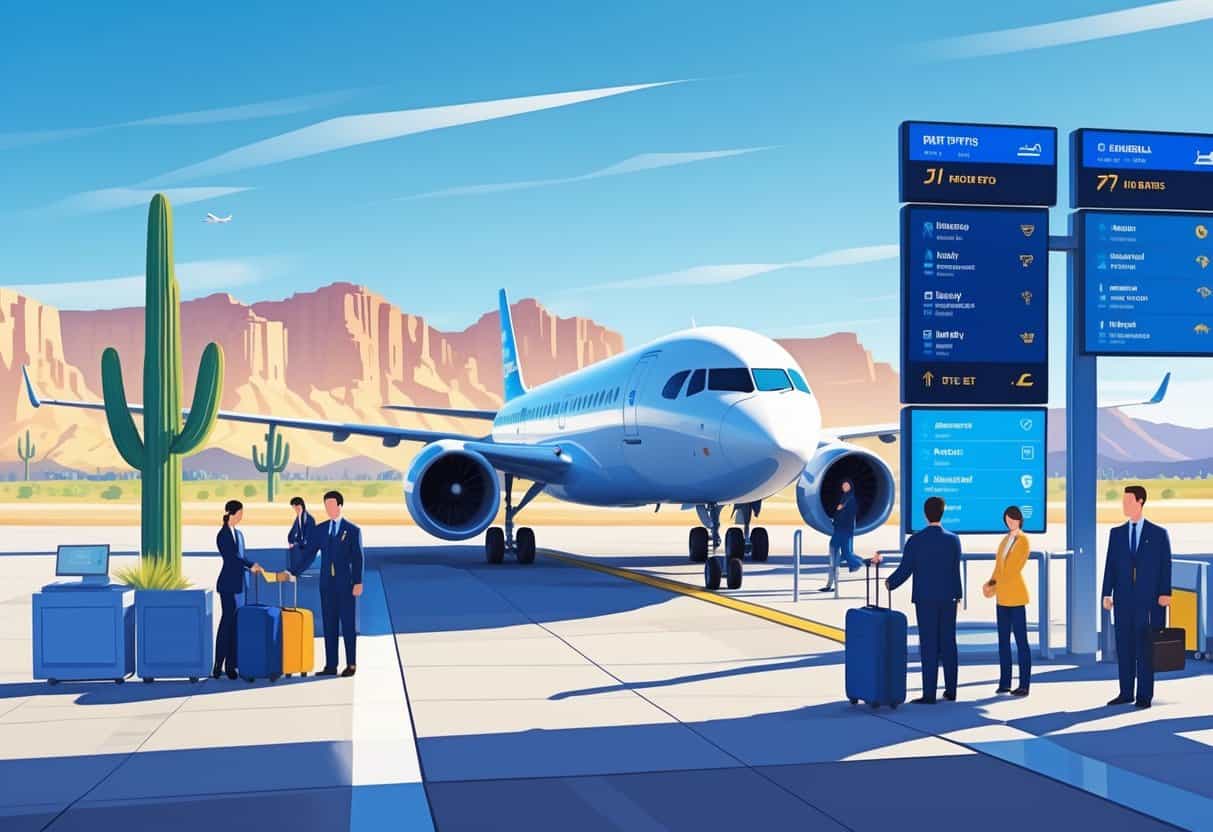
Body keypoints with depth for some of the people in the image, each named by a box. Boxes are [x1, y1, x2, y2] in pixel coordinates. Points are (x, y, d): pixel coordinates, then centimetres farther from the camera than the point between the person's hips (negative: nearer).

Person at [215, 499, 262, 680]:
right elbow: (232, 556, -17)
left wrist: (252, 566, 2)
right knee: (227, 621, -7)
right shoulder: (223, 535, -9)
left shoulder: (239, 534, 14)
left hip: (238, 583, 8)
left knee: (236, 622, 6)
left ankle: (231, 664, 10)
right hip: (227, 584, -8)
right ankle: (219, 666, -2)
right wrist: (251, 565, -19)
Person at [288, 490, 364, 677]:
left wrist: (358, 582, -12)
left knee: (348, 624, 2)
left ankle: (351, 664, 9)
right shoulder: (319, 530, 8)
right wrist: (293, 572, -7)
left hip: (346, 584, -4)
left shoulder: (353, 530, -2)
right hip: (327, 583, 4)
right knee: (329, 625, 5)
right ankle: (330, 665, 7)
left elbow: (358, 558, -4)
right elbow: (308, 556, 5)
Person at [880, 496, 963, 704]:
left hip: (925, 599, -3)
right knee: (948, 644, 9)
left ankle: (929, 694, -1)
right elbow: (956, 571, 3)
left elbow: (905, 570, -5)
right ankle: (951, 691, 14)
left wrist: (889, 584, 12)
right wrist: (958, 596, 13)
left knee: (929, 646, -1)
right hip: (948, 599, 3)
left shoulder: (915, 540, -7)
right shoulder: (953, 539, 0)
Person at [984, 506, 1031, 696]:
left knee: (1021, 640, -6)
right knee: (1003, 640, 9)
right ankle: (1004, 682, 14)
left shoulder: (1023, 541, -5)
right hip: (1002, 597, 7)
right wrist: (991, 583, -1)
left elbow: (1014, 570, -11)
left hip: (1016, 596, -7)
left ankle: (1024, 685, -4)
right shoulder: (1005, 539, 15)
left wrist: (995, 585, -7)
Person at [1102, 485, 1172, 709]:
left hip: (1149, 600, -3)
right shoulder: (1116, 533, 10)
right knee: (1124, 647, 5)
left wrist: (1165, 593, -8)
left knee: (1146, 648, -1)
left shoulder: (1159, 534, 3)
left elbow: (1166, 566, 0)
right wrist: (1107, 594, 1)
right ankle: (1126, 693, 11)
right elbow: (1110, 565, 7)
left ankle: (1145, 695, 6)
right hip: (1123, 599, 3)